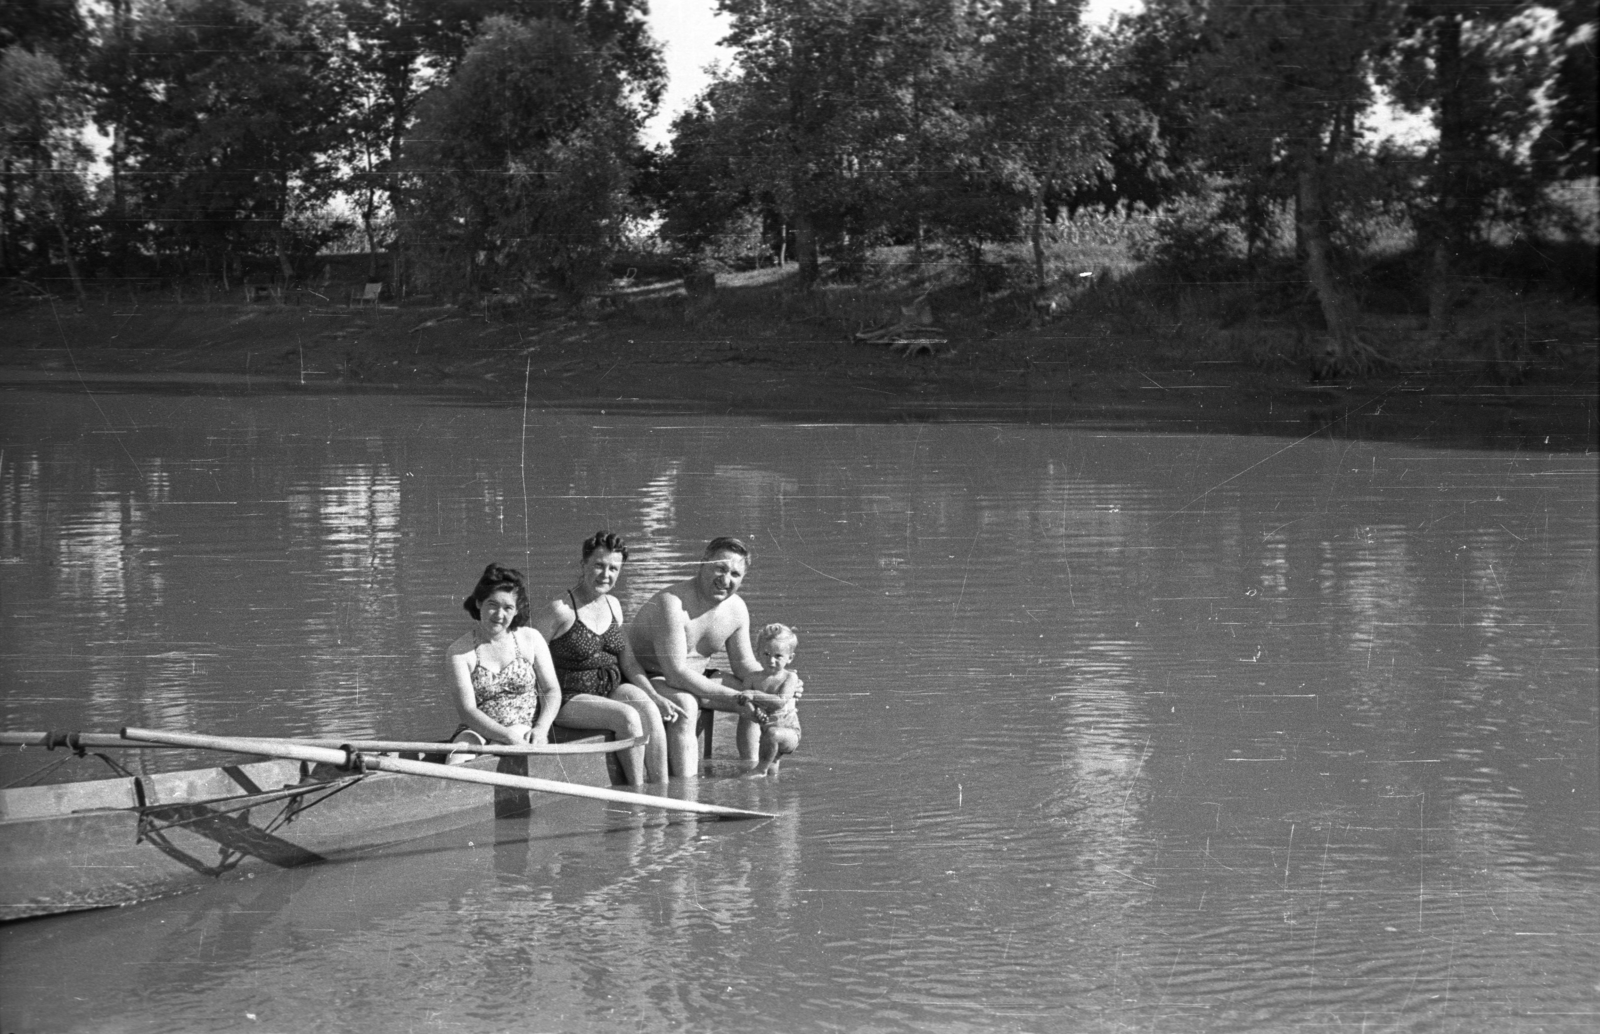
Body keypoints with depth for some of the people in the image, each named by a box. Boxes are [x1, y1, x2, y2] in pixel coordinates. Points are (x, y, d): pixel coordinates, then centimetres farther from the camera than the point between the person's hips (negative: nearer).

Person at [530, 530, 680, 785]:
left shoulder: (613, 605, 10)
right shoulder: (561, 609, -12)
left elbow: (629, 664, 12)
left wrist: (656, 697, 0)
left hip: (613, 688, 6)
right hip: (572, 699, -6)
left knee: (649, 710, -24)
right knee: (628, 716, -30)